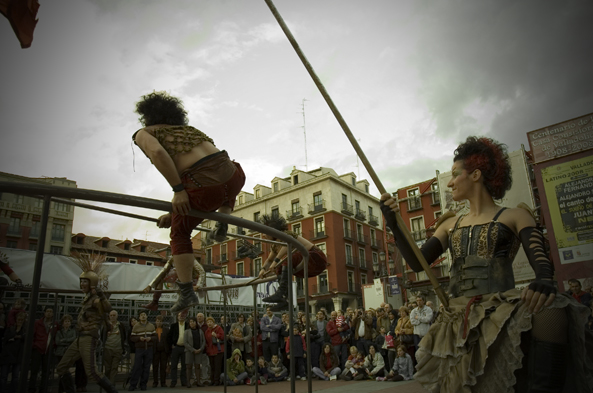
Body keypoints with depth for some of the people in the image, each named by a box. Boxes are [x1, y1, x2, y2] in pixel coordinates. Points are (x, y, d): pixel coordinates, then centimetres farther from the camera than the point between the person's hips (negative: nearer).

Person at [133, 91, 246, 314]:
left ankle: (187, 293, 16)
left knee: (179, 233, 21)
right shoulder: (188, 130, 32)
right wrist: (174, 213, 36)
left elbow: (157, 152, -11)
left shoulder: (144, 133, 14)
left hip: (205, 186, -5)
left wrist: (178, 191, -7)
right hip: (233, 177, 5)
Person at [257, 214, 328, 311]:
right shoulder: (275, 246, 10)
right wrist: (263, 269, 5)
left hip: (317, 258, -9)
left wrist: (276, 260, -41)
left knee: (288, 258, -29)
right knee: (280, 268, 6)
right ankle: (284, 300, -3)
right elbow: (269, 260, 25)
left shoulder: (286, 234, -14)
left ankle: (280, 293, -38)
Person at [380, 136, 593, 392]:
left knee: (550, 312, -36)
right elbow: (417, 263, 13)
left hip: (502, 307, -4)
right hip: (460, 316, 4)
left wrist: (544, 280, -32)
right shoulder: (451, 225, 21)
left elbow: (540, 258, -8)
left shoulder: (514, 217, 9)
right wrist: (394, 225, 1)